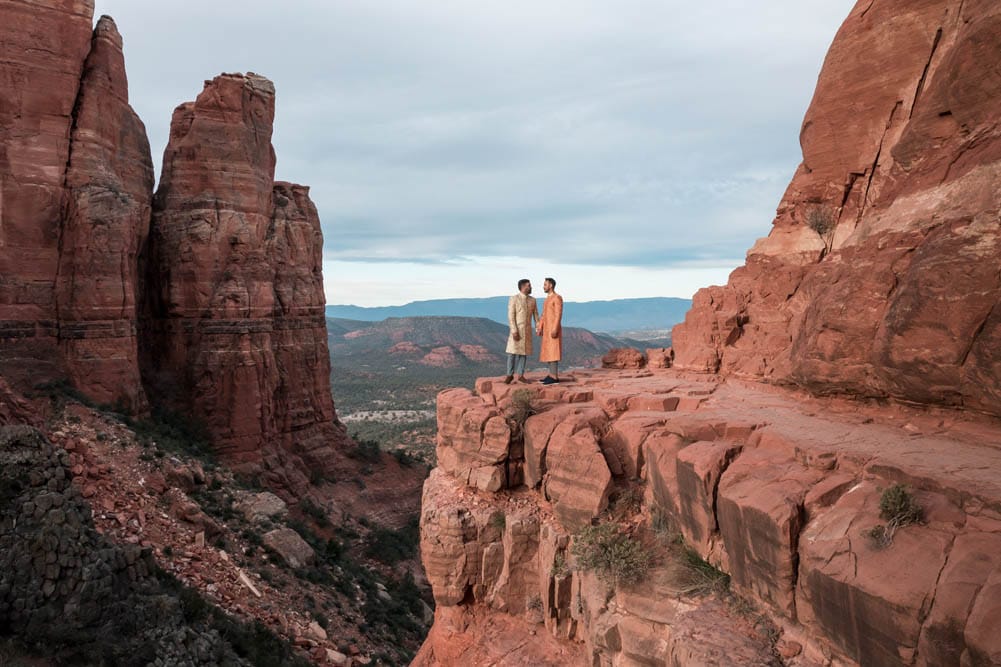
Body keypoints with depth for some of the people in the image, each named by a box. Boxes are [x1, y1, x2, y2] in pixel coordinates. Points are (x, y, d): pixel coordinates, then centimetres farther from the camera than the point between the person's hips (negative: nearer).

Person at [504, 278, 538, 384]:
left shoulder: (532, 300, 8)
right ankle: (510, 375, 5)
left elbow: (536, 316, 10)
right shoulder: (513, 299, -8)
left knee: (524, 352, 4)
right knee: (512, 352, -5)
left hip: (527, 330, 4)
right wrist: (514, 331, -19)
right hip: (516, 330, -4)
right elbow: (511, 316, -13)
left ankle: (520, 375, 9)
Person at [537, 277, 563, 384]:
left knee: (553, 352, -11)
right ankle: (552, 375, 11)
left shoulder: (558, 298, -12)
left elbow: (559, 315, -18)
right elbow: (544, 315, 18)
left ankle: (554, 377, -10)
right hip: (547, 330, 10)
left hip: (554, 329, -10)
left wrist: (555, 330, -24)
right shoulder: (548, 299, 19)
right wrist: (540, 329, 11)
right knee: (548, 352, 8)